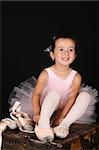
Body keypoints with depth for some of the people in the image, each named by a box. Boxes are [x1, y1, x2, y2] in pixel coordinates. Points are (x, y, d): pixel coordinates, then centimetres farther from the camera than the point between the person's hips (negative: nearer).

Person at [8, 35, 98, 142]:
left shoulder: (76, 76, -5)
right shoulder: (46, 73, -9)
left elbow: (72, 97, -15)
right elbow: (36, 93, -17)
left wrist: (62, 116, -27)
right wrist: (37, 113, -33)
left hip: (65, 109, 3)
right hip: (47, 109, -3)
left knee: (86, 96, -20)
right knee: (54, 93, -32)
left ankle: (64, 124, -31)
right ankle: (43, 124, -42)